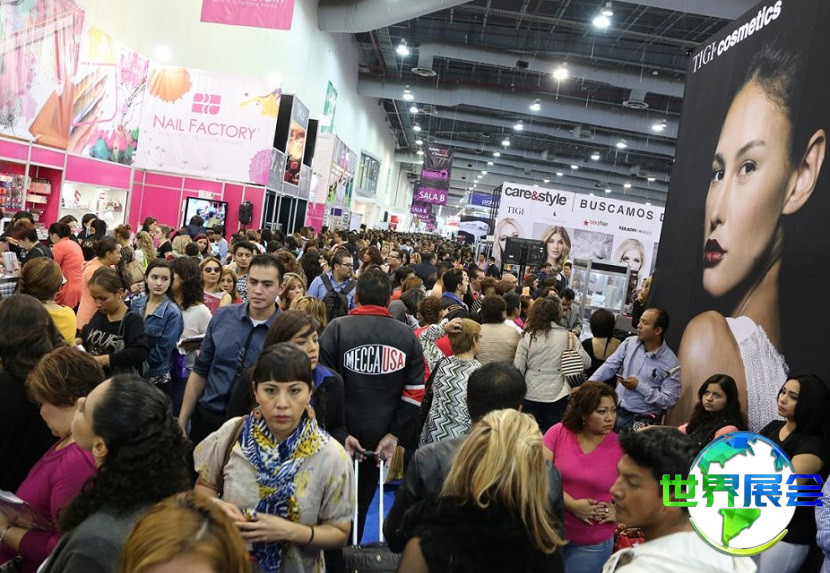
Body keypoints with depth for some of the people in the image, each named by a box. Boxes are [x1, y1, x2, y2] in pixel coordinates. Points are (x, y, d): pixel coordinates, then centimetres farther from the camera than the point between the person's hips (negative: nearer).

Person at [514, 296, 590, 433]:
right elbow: (586, 363, 0)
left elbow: (518, 368, -4)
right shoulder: (568, 337, -7)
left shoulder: (527, 337, -6)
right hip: (557, 395, 0)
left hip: (531, 395, 0)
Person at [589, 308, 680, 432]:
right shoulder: (630, 343, 2)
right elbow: (609, 367, 5)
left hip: (641, 420, -4)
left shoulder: (671, 364, -11)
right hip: (616, 409, 4)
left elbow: (668, 401, -12)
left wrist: (639, 386, -15)